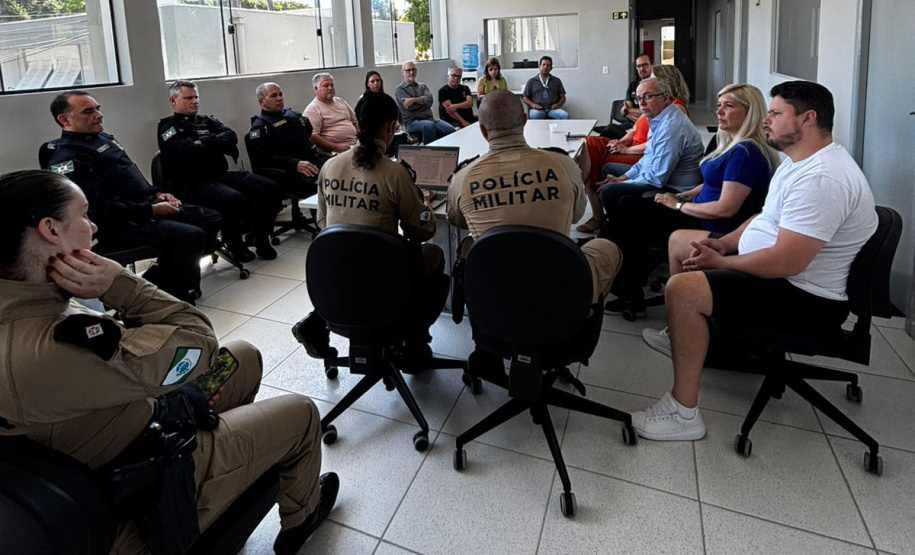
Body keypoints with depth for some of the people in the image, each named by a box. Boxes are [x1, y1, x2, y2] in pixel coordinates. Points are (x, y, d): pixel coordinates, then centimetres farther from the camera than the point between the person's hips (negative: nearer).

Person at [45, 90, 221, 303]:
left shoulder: (101, 138, 17)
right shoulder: (67, 159, -13)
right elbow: (100, 209, -21)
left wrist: (155, 194, 9)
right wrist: (151, 210, -19)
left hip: (146, 204, 10)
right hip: (121, 226, -10)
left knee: (212, 219, 7)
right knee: (191, 236, -28)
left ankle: (161, 275, 8)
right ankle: (181, 297, -9)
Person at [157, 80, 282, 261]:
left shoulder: (206, 121, 24)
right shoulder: (169, 128, 5)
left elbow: (231, 136, 5)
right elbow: (189, 152, -15)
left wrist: (205, 141, -8)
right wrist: (217, 144, 0)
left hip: (222, 175, 7)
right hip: (195, 183, -7)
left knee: (269, 188, -12)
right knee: (233, 198, -36)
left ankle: (261, 239, 1)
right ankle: (235, 245, -12)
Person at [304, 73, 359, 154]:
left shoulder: (340, 101, 21)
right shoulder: (312, 109, -2)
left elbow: (355, 121, 27)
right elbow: (312, 136, -13)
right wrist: (335, 147, -17)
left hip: (355, 144, 7)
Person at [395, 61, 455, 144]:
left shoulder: (422, 86, 21)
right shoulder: (399, 89, 6)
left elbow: (429, 100, 0)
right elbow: (410, 106, -10)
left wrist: (413, 100, -11)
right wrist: (423, 101, 5)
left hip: (430, 119, 5)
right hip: (412, 122, -5)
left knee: (451, 130, -22)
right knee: (429, 126, -38)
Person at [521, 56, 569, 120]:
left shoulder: (556, 80, 21)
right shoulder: (531, 81, 18)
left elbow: (562, 97, 19)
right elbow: (524, 98, 14)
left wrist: (558, 104, -4)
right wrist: (532, 104, -7)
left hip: (552, 109, 2)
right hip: (538, 109, -1)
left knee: (565, 115, -32)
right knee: (535, 115, -40)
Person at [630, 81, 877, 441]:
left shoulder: (821, 179, -28)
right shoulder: (801, 160, 8)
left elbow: (786, 262, -33)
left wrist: (719, 262, -19)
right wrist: (724, 242, 2)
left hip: (805, 300, -11)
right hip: (773, 267, 11)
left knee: (682, 289, -30)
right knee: (680, 239, 19)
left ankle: (684, 414, -21)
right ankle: (685, 335, 33)